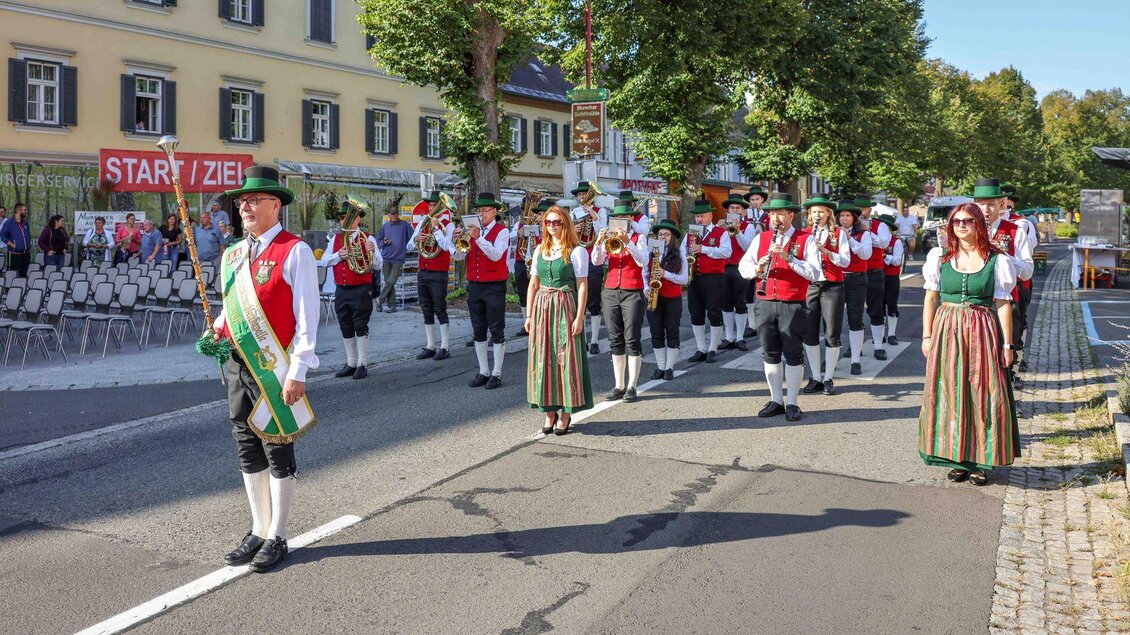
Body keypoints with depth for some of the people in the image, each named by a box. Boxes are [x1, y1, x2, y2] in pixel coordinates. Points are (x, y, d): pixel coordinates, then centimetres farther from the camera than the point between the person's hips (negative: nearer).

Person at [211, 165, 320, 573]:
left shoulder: (294, 252, -9)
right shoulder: (232, 255, 12)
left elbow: (306, 317, -12)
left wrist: (297, 374, -17)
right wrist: (215, 332, 1)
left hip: (275, 368, -7)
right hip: (237, 364, 7)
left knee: (277, 450, 3)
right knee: (247, 449, 13)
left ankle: (277, 538, 16)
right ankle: (259, 531, 28)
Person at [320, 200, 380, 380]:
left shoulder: (368, 238, -2)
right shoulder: (335, 239, 12)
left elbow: (377, 265, -7)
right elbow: (324, 261, 5)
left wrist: (371, 252, -26)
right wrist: (338, 256, -13)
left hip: (361, 290, -5)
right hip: (341, 290, 5)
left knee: (361, 327, -3)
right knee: (346, 329, 11)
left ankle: (362, 365, 4)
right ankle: (351, 363, 21)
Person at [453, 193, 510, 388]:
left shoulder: (502, 231, -5)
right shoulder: (472, 230, 9)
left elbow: (496, 255, -21)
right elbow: (459, 257, 2)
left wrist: (478, 238, -31)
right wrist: (458, 241, -17)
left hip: (494, 286, -5)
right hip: (474, 285, 6)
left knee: (497, 331, -1)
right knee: (478, 331, 10)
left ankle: (497, 374, 4)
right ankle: (483, 372, 18)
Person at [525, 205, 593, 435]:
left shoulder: (576, 251, -4)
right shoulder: (540, 250, 12)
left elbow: (582, 286, -7)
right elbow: (533, 284, 14)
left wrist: (579, 317, -14)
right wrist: (529, 315, 8)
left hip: (565, 307, -5)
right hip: (542, 306, 5)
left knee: (566, 358, -2)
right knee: (543, 358, 5)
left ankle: (566, 413, 8)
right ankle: (550, 411, 15)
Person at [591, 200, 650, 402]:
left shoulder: (639, 238, 2)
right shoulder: (610, 237, 11)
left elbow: (643, 261, -15)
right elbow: (596, 261, -3)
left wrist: (627, 242, -27)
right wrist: (599, 242, -20)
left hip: (633, 293, -4)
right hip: (610, 292, 4)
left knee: (632, 340, -6)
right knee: (615, 340, 6)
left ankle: (631, 387, -2)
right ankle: (619, 385, 12)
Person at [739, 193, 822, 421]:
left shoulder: (805, 240, -1)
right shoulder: (761, 238, 11)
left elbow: (814, 273, -11)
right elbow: (743, 267, 7)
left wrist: (789, 258, -20)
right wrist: (757, 268, -14)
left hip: (792, 305, -4)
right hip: (765, 303, 4)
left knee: (793, 354, 1)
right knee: (770, 353, 9)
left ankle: (792, 403, 10)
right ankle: (776, 401, 19)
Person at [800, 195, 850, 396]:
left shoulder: (839, 232, 1)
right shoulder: (805, 233, 9)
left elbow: (846, 261, -7)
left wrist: (826, 251, -20)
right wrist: (810, 243, -15)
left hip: (832, 287, -3)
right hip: (810, 286, 3)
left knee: (832, 334, 1)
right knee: (810, 333, 3)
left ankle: (828, 378, 12)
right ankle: (815, 378, 14)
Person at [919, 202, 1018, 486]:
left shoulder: (997, 260, 1)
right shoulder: (940, 257, 6)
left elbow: (1003, 304, 0)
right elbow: (931, 299, 8)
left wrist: (1007, 344, -3)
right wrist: (927, 336, 2)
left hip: (982, 333, -2)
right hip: (947, 331, 2)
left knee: (984, 395, -1)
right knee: (949, 394, 3)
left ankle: (981, 461, 9)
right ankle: (957, 459, 13)